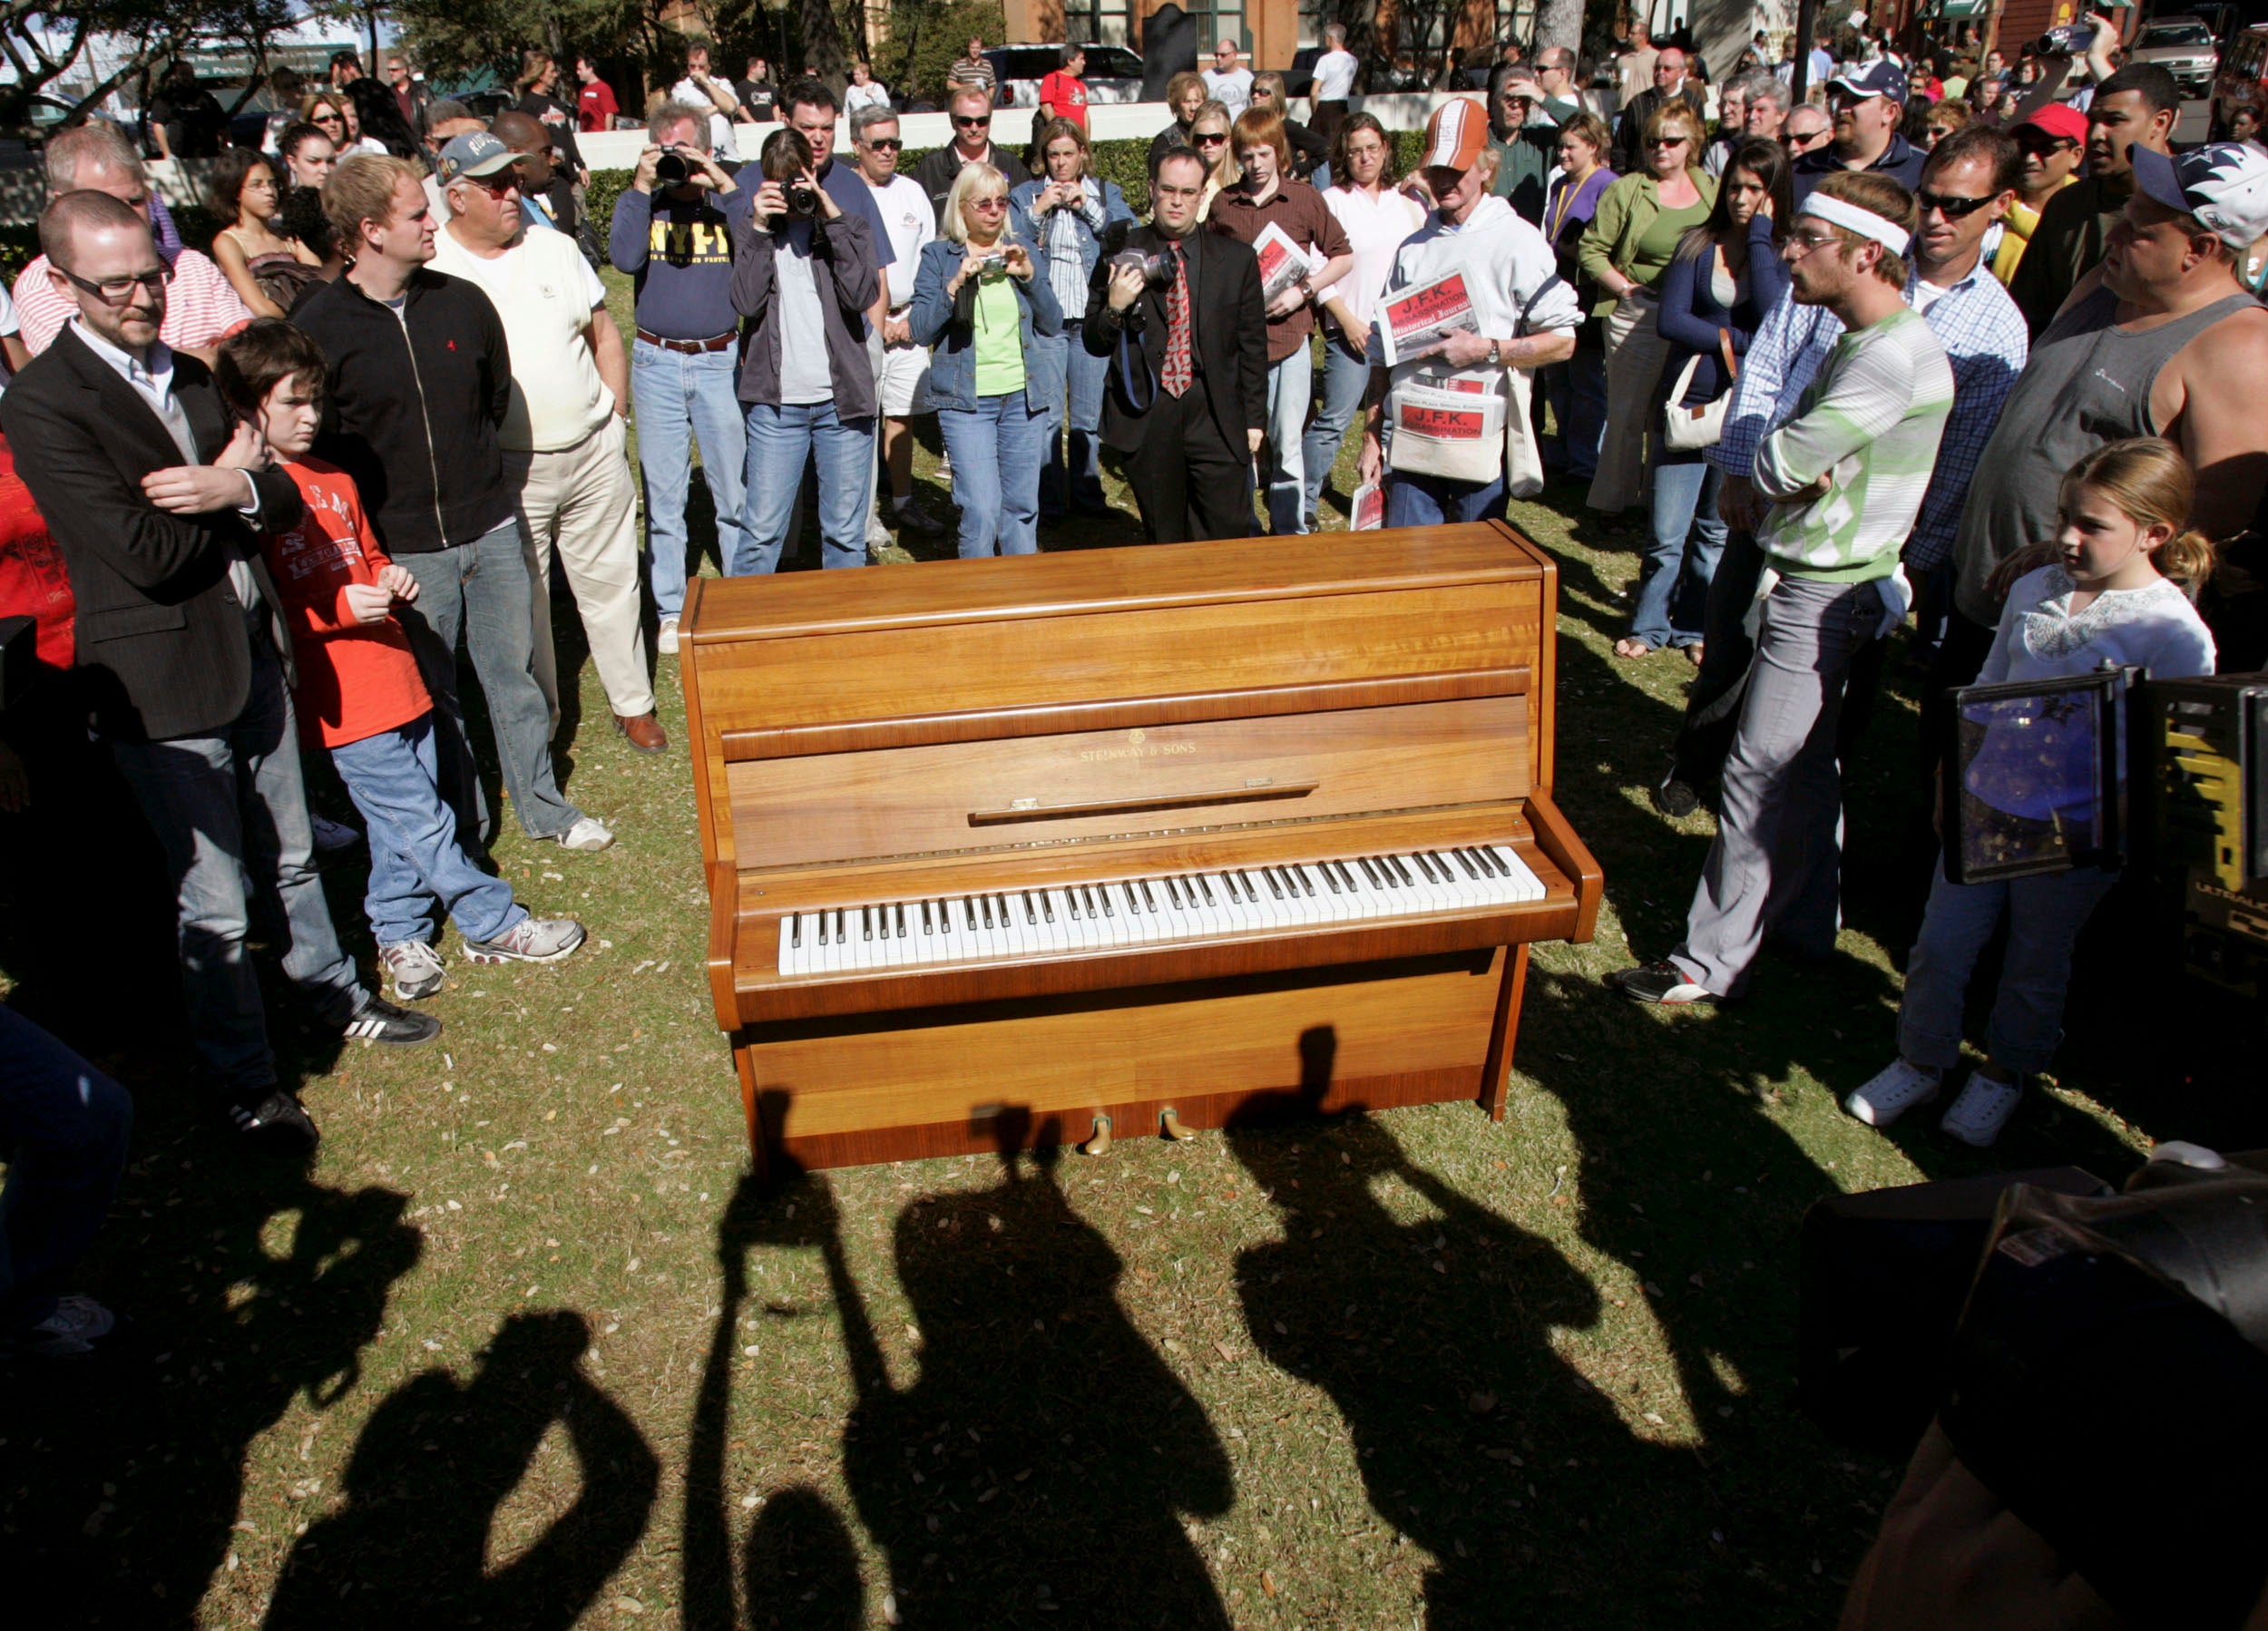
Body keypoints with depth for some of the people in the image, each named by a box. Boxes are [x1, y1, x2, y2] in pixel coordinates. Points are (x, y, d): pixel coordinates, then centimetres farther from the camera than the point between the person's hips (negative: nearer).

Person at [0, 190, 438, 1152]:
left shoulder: (187, 375, 8)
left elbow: (284, 495, 3)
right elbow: (144, 552, -23)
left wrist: (233, 489, -19)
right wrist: (232, 484, -9)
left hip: (252, 656, 7)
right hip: (162, 686, -7)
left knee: (289, 858, 23)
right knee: (215, 908, 6)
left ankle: (334, 993, 43)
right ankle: (244, 1080, 24)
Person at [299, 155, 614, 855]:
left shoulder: (463, 303, 1)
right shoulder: (318, 328, -10)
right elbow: (318, 446, -5)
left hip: (491, 527, 3)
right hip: (403, 547, -3)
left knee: (514, 672, 13)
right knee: (432, 693, 9)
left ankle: (543, 805, 29)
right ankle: (461, 828, 26)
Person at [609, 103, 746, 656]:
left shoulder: (726, 200, 6)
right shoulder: (643, 204, 8)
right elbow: (625, 259, -10)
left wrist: (724, 187, -15)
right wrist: (640, 187, -9)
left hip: (721, 360, -1)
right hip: (656, 363, 1)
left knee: (736, 495, 3)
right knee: (663, 497, 5)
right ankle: (669, 612, 15)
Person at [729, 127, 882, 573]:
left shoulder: (848, 224, 8)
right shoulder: (754, 227, 9)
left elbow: (864, 296, -10)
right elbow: (746, 302, -6)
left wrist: (834, 219, -11)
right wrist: (759, 229, -9)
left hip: (842, 399, 0)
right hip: (775, 403, 0)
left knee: (846, 532, 6)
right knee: (762, 530, 0)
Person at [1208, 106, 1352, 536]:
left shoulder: (1306, 199, 2)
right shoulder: (1222, 204, 7)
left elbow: (1344, 256, 6)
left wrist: (1302, 291, -7)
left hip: (1289, 335, -2)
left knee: (1286, 443, 1)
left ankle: (1290, 533, 11)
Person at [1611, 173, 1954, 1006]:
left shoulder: (1896, 355, -21)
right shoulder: (1864, 342, 12)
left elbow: (1777, 462, -24)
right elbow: (1784, 459, 9)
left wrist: (1788, 464, -3)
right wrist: (1799, 471, -12)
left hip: (1828, 593, -10)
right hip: (1814, 581, 10)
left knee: (1762, 774, -5)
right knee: (1802, 765, 18)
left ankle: (1712, 961, 4)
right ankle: (1806, 927, 32)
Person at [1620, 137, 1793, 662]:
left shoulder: (1785, 254, 0)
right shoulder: (1699, 245, 3)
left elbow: (1773, 316, -19)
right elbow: (1669, 320, -8)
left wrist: (1759, 237, -12)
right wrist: (1736, 340, -14)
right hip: (1689, 400, 0)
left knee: (1718, 529, 10)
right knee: (1667, 532, 0)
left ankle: (1694, 627, 25)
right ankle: (1649, 624, 18)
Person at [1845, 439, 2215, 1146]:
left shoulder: (2174, 634, -15)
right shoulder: (2033, 590, 1)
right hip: (1987, 805, 4)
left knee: (2035, 966, 15)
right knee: (1940, 944, 10)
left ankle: (2004, 1074, 38)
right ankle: (1921, 1061, 31)